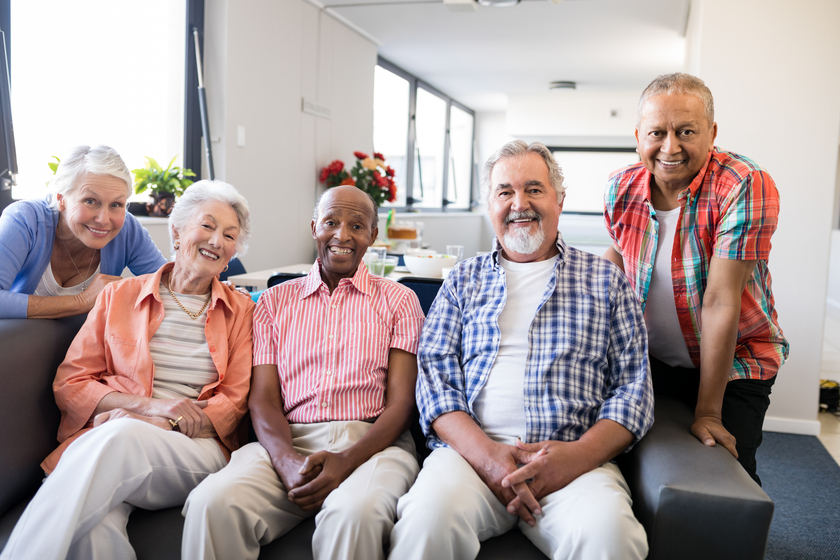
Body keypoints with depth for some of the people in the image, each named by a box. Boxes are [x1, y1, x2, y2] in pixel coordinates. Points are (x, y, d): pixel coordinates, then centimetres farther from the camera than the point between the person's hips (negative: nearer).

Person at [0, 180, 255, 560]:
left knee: (119, 436, -35)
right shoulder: (119, 296, 16)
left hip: (194, 450, 1)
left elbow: (233, 403, 9)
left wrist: (164, 426, -10)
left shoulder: (241, 311, 15)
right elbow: (70, 384, 10)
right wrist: (153, 405, -8)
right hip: (103, 443, 0)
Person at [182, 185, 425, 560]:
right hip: (288, 442, 2)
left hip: (371, 443, -1)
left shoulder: (399, 301, 12)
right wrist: (288, 462, -14)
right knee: (211, 503, -29)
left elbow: (401, 404, 2)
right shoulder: (275, 301, 17)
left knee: (355, 513, -36)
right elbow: (263, 399, 8)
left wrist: (346, 460, -16)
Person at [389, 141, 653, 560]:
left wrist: (579, 454, -10)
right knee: (428, 520, -31)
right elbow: (434, 379, 7)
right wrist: (488, 455, -11)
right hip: (472, 449, 0)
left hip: (578, 458, 0)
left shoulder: (605, 280, 15)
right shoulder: (463, 281, 17)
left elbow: (634, 388, 9)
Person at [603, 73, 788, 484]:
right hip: (648, 358, 4)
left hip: (733, 363, -3)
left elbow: (721, 299, -26)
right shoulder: (621, 188, -8)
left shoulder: (746, 186, -23)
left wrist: (708, 411, -23)